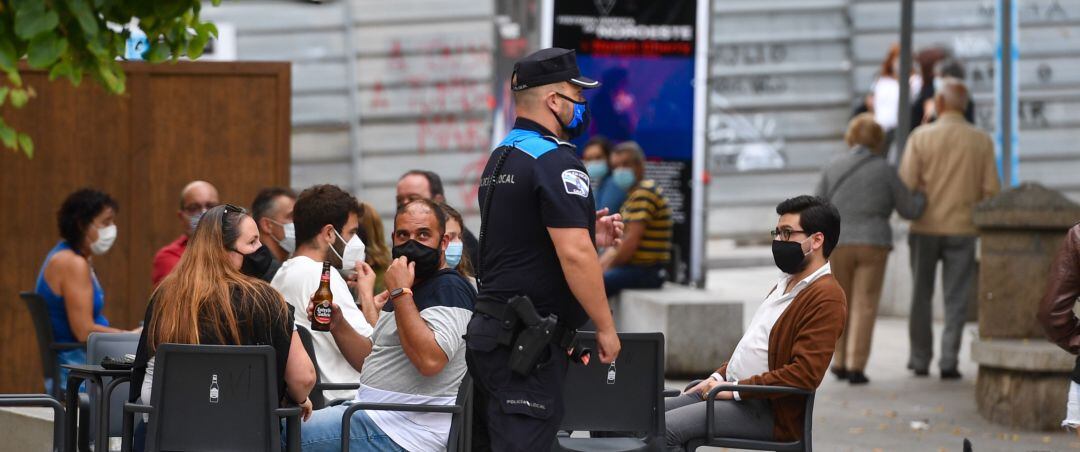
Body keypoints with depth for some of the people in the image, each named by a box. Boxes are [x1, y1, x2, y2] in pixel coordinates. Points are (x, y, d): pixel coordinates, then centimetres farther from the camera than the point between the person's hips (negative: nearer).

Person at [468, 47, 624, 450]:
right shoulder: (555, 161, -14)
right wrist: (605, 327, -13)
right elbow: (574, 255, -21)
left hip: (488, 326, 10)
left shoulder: (500, 158, 17)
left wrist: (588, 236, 16)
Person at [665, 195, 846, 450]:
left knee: (665, 428, -22)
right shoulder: (786, 284, 19)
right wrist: (718, 377, 10)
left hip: (768, 411, -10)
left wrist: (735, 389, -20)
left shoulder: (826, 298, -14)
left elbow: (804, 374, -23)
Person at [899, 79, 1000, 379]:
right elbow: (991, 191, -4)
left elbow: (906, 185, -11)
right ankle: (949, 361, -5)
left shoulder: (921, 137, -7)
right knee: (956, 299, 4)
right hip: (963, 228, 0)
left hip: (925, 227, 0)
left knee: (921, 295, 13)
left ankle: (920, 358, 17)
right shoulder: (981, 142, -3)